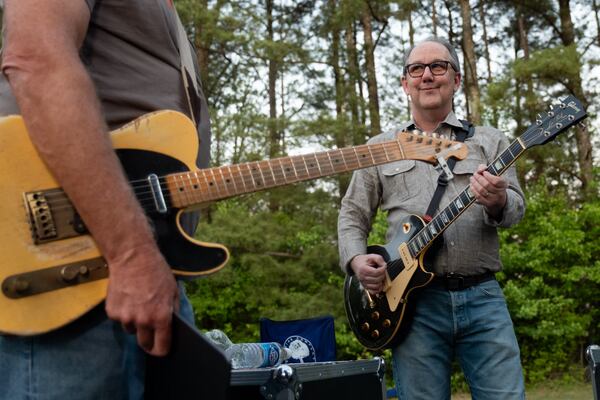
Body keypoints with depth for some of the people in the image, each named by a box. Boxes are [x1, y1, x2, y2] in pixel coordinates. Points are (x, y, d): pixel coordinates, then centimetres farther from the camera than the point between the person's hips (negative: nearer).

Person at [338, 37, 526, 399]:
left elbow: (516, 206, 3)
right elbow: (352, 215, 14)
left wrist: (498, 202, -21)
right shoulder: (380, 147, 13)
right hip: (414, 299, 0)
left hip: (482, 295, 0)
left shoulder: (489, 140, 12)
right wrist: (356, 260, -6)